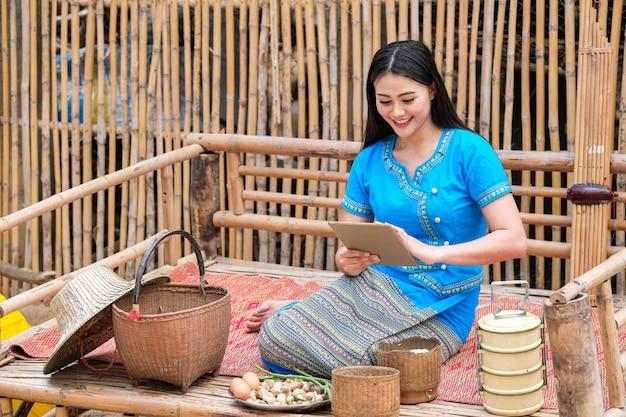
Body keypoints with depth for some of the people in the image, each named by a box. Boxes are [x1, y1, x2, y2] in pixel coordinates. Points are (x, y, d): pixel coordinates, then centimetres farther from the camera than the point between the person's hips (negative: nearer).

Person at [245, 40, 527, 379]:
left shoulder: (469, 151, -8)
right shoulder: (370, 160, 7)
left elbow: (514, 240, -17)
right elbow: (347, 247, 10)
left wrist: (431, 252, -27)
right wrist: (348, 261, -15)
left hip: (439, 310, -3)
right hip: (375, 286, 3)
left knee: (361, 363, -32)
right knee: (273, 339, -24)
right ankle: (291, 315, 13)